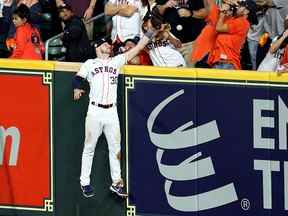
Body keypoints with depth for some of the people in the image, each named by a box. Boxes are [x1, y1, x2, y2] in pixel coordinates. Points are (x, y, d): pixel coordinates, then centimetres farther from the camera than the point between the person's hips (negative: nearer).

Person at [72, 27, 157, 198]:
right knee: (89, 147, 2)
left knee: (115, 148, 5)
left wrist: (150, 33, 8)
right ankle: (85, 183, 8)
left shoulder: (116, 61, 16)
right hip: (95, 111, -3)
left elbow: (136, 49, 13)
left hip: (112, 112, 3)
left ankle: (116, 182, 13)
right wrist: (77, 88, -21)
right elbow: (78, 77, 1)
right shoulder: (90, 63, 11)